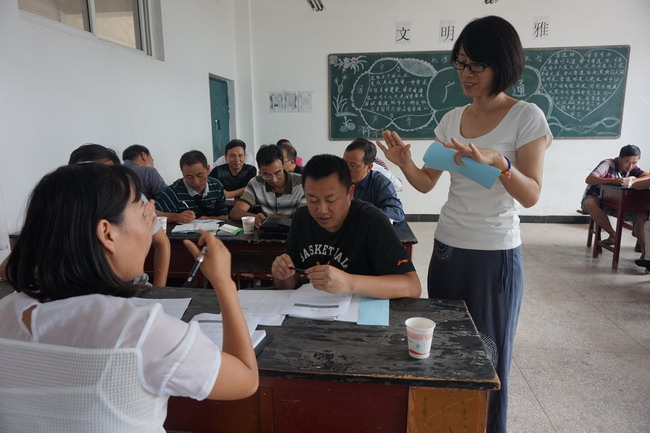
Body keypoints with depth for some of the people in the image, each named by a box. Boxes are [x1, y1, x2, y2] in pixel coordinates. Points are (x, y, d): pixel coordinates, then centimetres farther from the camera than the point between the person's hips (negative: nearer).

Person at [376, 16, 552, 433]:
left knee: (487, 353, 9)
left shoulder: (527, 117, -9)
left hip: (495, 254, -5)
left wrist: (497, 161, -32)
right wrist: (404, 162, -12)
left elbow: (531, 195, -15)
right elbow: (427, 183, 7)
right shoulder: (452, 119, 6)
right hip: (446, 249, 5)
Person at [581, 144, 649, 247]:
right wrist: (612, 180, -44)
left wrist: (633, 180, -36)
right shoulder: (608, 164, -18)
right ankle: (613, 235, -28)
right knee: (591, 203, -40)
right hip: (594, 198, -4)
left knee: (642, 214, -21)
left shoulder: (633, 168, -2)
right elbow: (589, 179, -32)